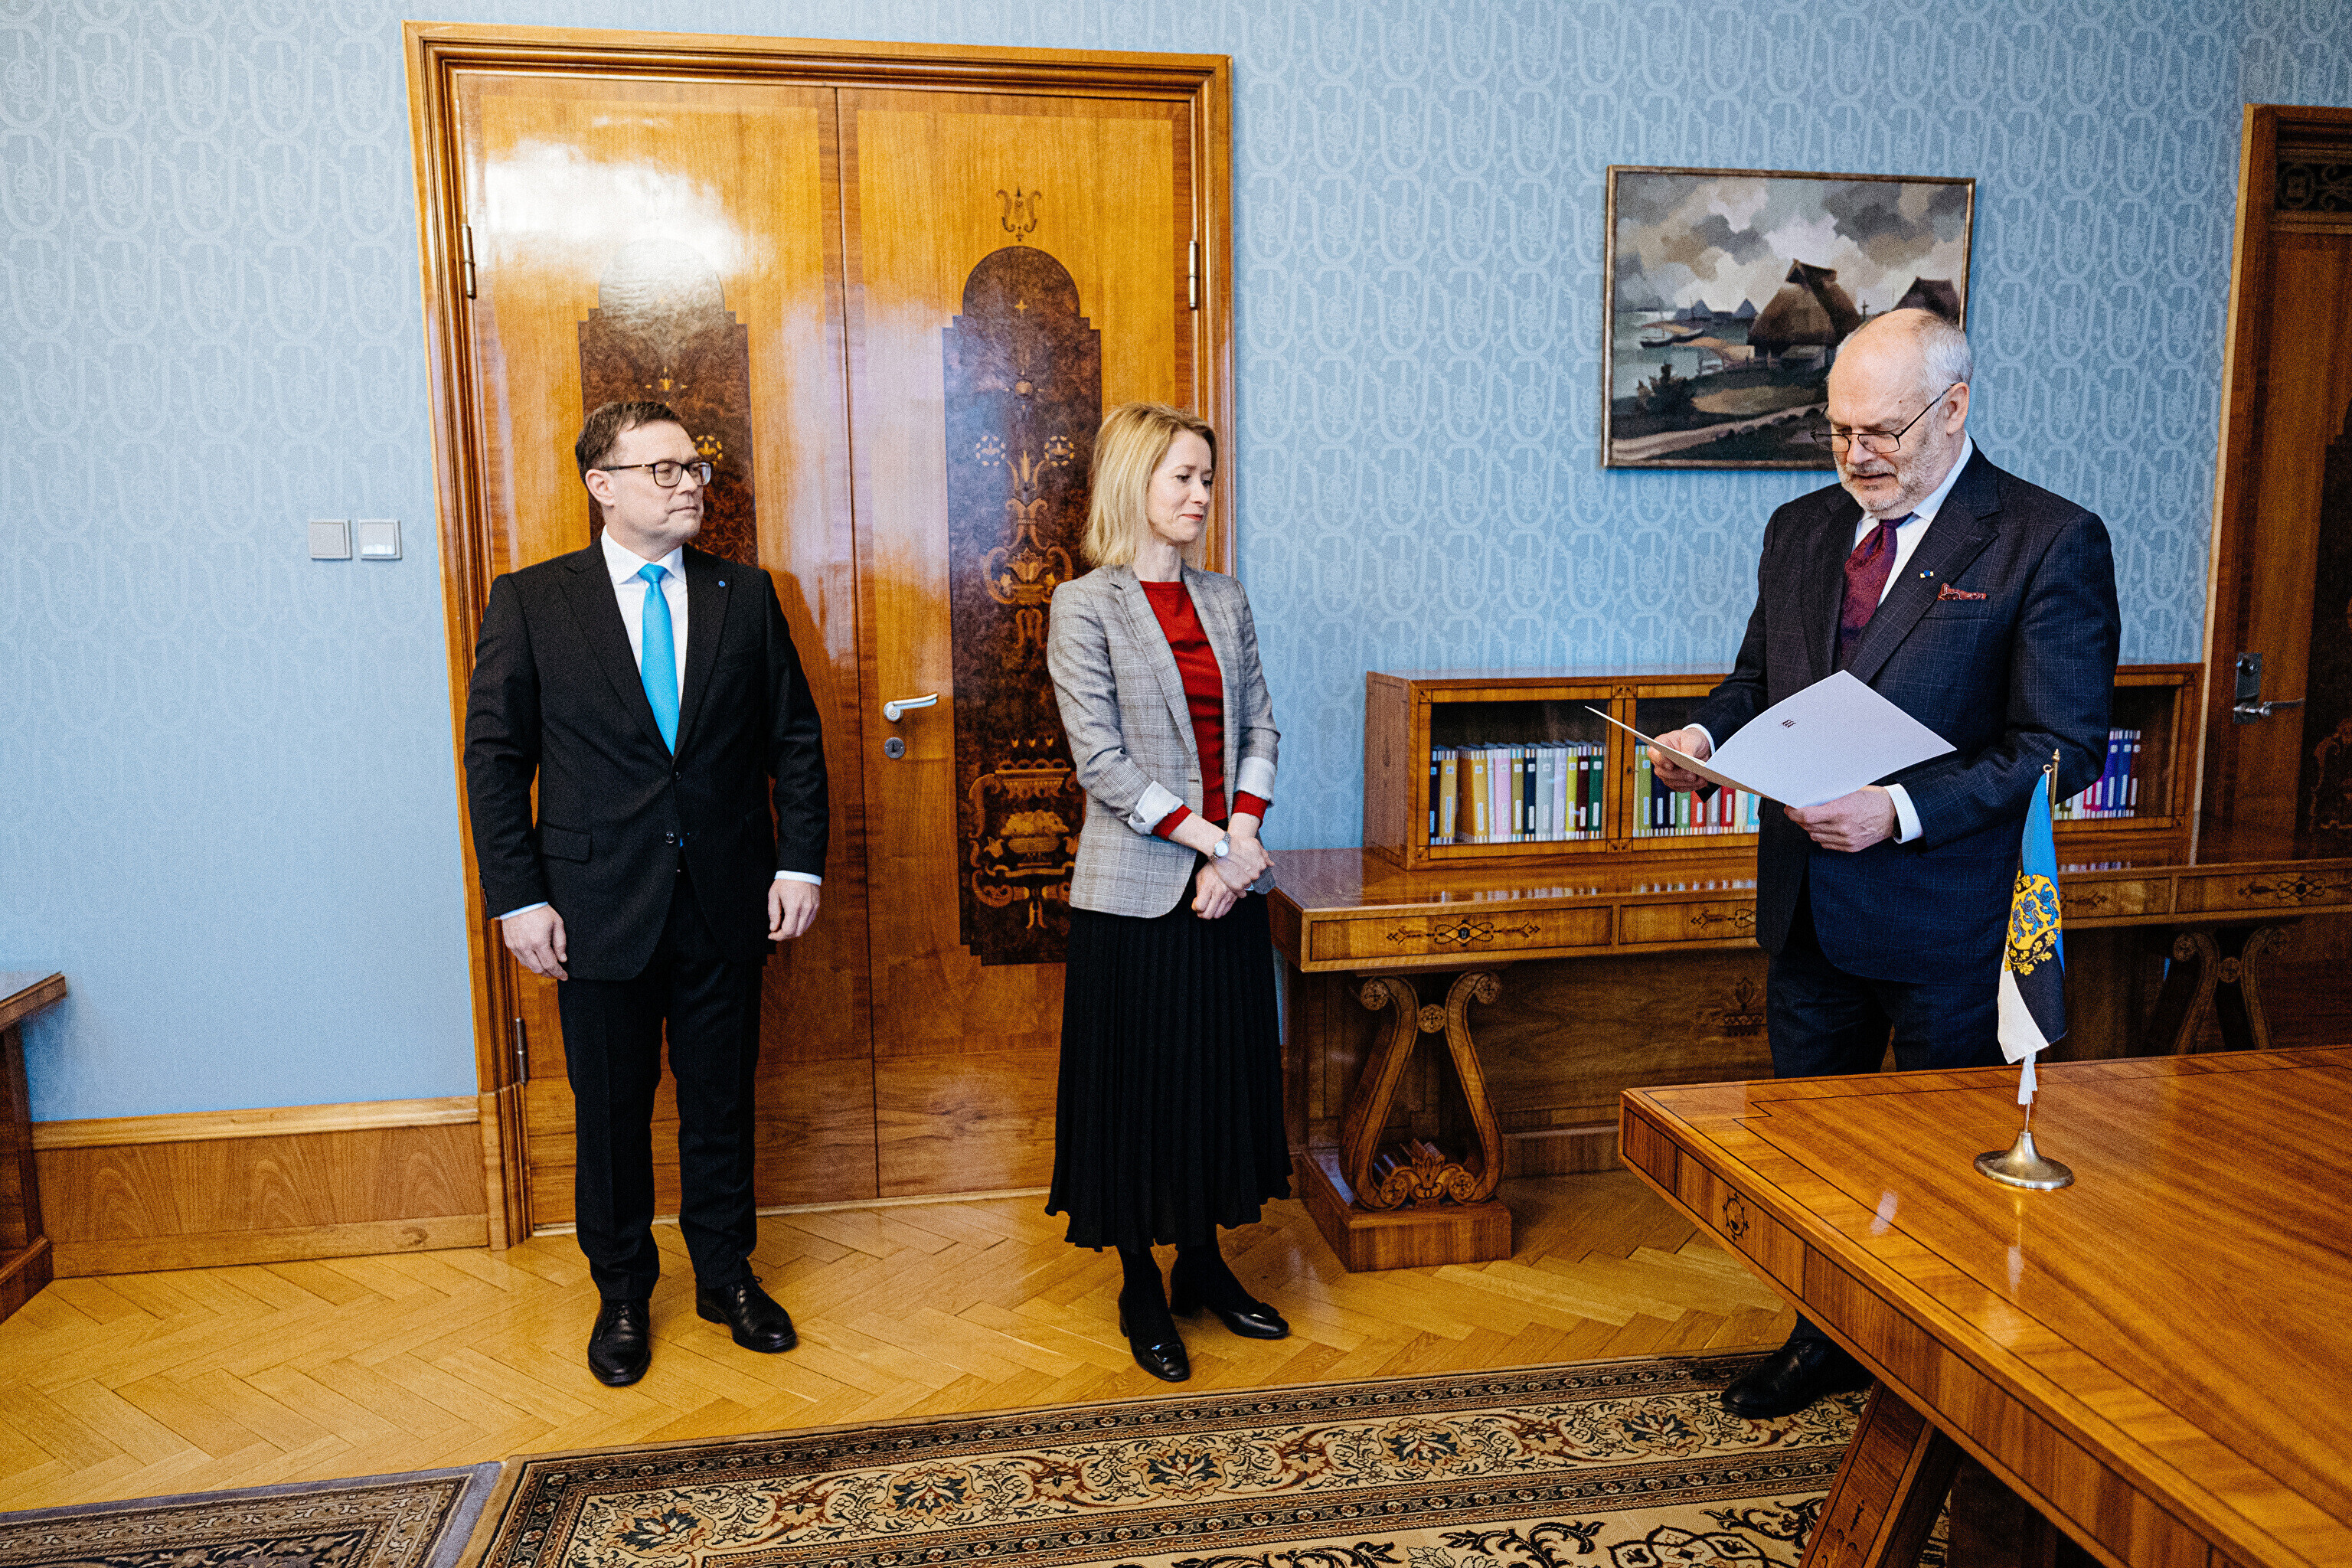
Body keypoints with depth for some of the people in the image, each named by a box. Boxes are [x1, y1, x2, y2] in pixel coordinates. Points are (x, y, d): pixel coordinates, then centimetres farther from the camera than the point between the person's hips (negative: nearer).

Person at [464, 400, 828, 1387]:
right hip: (599, 906, -1)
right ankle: (623, 1294, 32)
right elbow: (495, 756, -2)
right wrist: (518, 897, -7)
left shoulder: (745, 596, 3)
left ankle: (726, 1276, 33)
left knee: (722, 1101, 14)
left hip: (725, 899, 2)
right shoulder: (530, 602, -2)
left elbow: (795, 738, 5)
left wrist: (801, 862, -2)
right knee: (612, 1110, 12)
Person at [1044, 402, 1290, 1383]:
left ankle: (1204, 1266, 32)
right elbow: (1101, 761, -13)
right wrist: (1209, 839, -16)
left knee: (1223, 1074, 14)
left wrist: (1240, 842, -8)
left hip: (1227, 889, 5)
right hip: (1135, 889, -5)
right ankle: (1140, 1291, 24)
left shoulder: (1226, 602, 9)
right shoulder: (1086, 606, -7)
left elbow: (1259, 730, 7)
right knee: (1138, 1085, 6)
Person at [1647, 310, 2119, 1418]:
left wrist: (1900, 811, -25)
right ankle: (1826, 1340, 39)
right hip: (1811, 903, 6)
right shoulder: (1800, 529, 8)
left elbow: (2059, 746, -14)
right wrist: (1707, 734, -6)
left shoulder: (2048, 542, -10)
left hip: (1950, 918, -5)